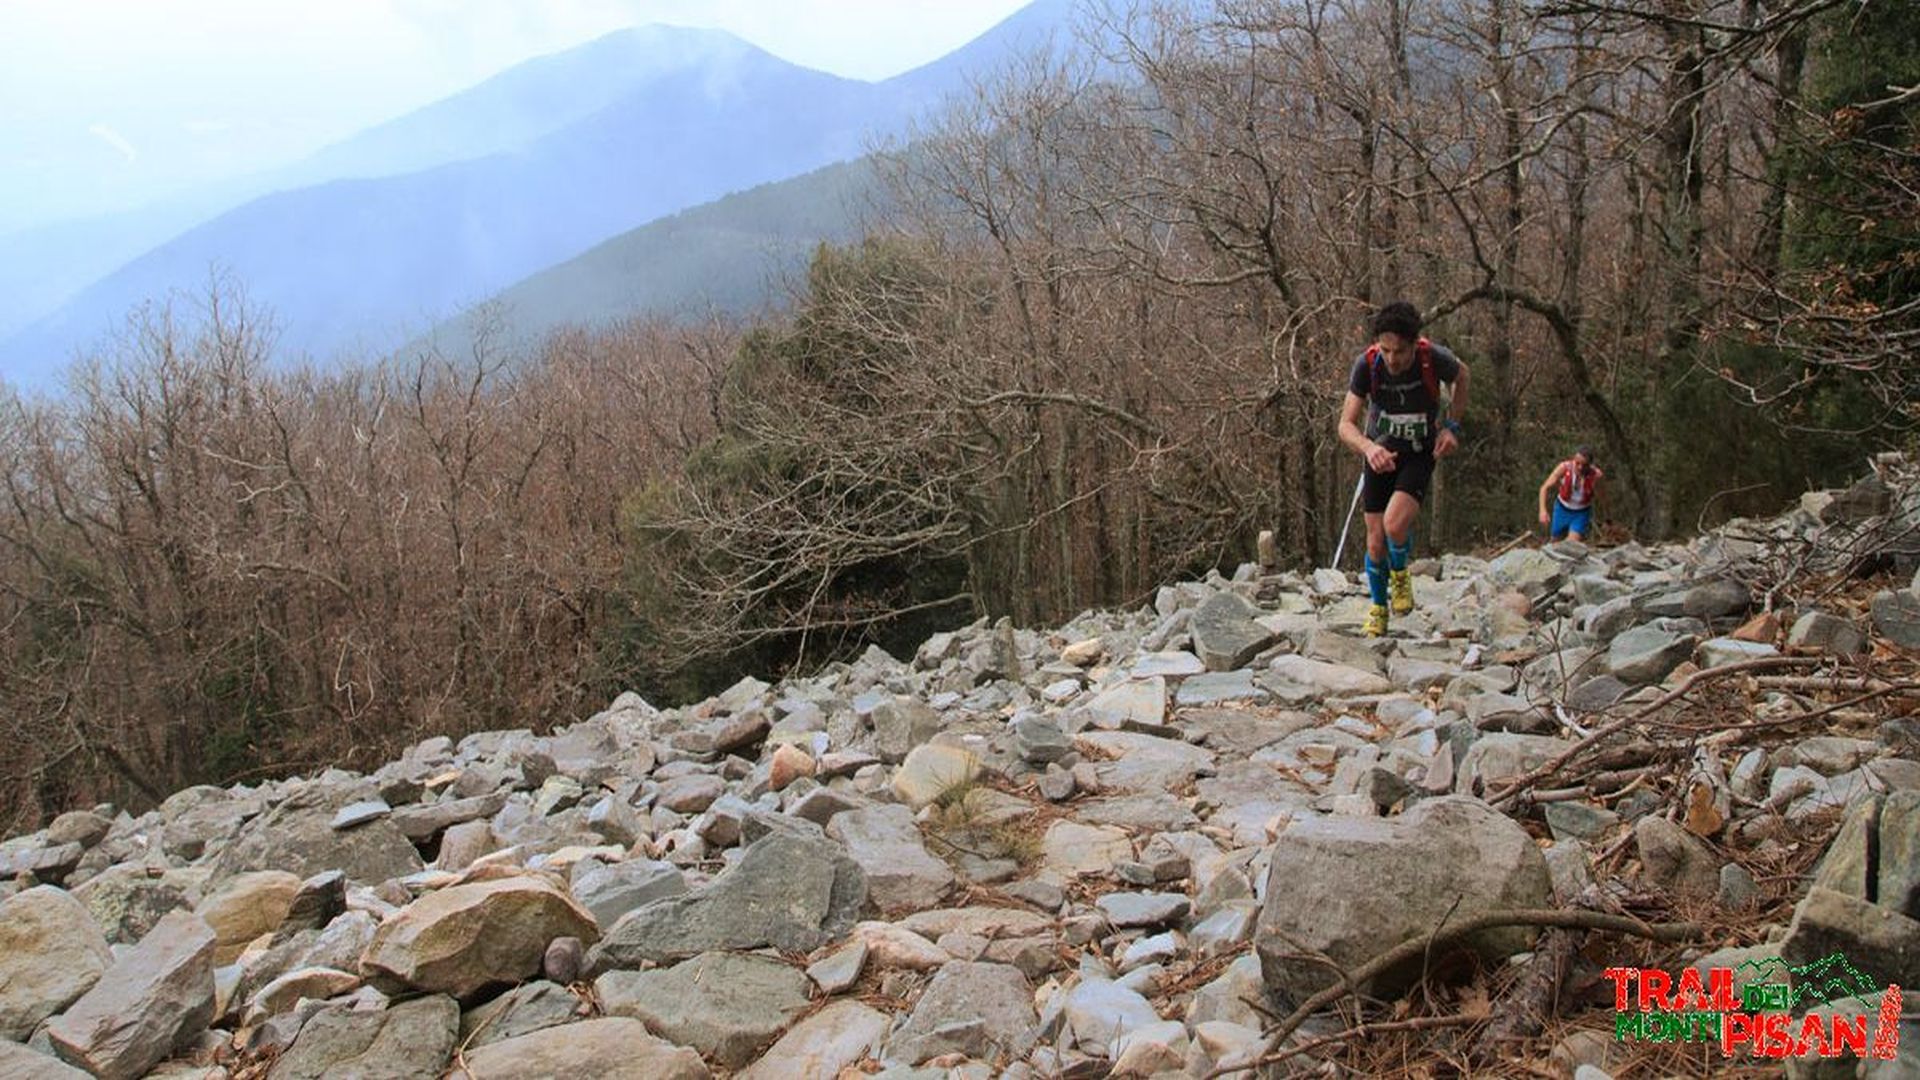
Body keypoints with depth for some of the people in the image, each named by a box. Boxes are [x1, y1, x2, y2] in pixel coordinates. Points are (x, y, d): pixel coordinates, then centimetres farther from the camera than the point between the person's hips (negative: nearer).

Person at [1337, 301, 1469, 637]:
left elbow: (1461, 376, 3)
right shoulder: (1367, 364, -22)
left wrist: (1452, 426, -6)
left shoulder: (1434, 359, -23)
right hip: (1379, 455, 2)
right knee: (1376, 542, 3)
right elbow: (1346, 424, -23)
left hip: (1419, 454, -1)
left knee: (1395, 524, -25)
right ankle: (1378, 607, 29)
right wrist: (1369, 448, -44)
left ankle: (1400, 572, 9)